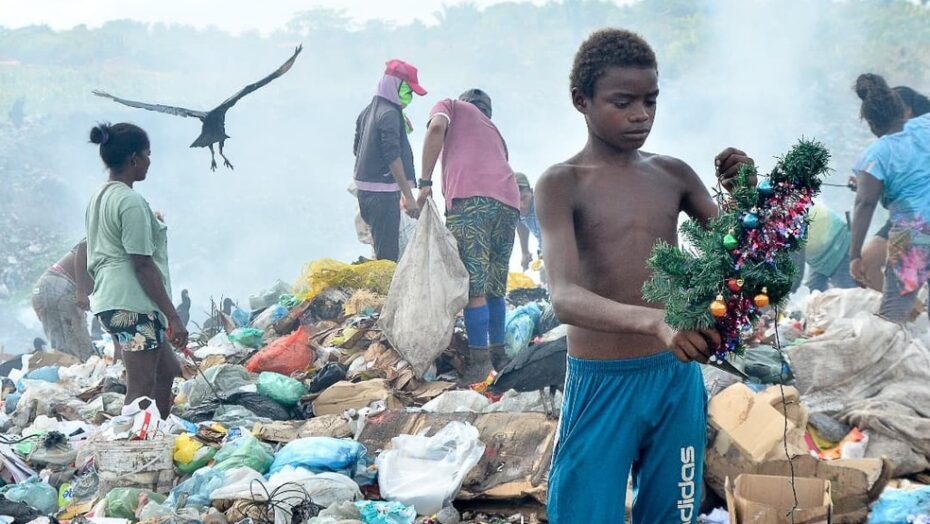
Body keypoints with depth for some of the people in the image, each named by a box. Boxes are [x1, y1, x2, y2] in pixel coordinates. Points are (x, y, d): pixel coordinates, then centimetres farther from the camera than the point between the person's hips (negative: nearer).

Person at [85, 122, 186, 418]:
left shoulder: (100, 197, 14)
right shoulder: (131, 202, -15)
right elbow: (143, 264, -18)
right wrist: (173, 317, -16)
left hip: (108, 300, 10)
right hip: (132, 304, -10)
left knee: (167, 370, 20)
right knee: (141, 389, -7)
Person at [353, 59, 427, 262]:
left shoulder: (367, 112, 14)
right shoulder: (390, 114, -14)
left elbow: (357, 149, 22)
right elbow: (393, 157, -20)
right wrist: (408, 197, -21)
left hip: (364, 188, 10)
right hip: (383, 192, -10)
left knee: (381, 250, 14)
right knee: (389, 255, -9)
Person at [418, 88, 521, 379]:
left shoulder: (451, 106, 23)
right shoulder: (494, 130, 37)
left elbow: (437, 127, -1)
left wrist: (425, 182, 0)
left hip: (470, 197, -6)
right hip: (509, 202, 6)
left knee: (474, 287, -6)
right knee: (495, 287, 17)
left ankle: (479, 360, -6)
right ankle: (498, 353, 23)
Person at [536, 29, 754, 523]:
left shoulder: (673, 174, 5)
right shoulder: (562, 184, -10)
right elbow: (565, 298, -24)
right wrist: (654, 321, -42)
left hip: (678, 378, 4)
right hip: (602, 384, -4)